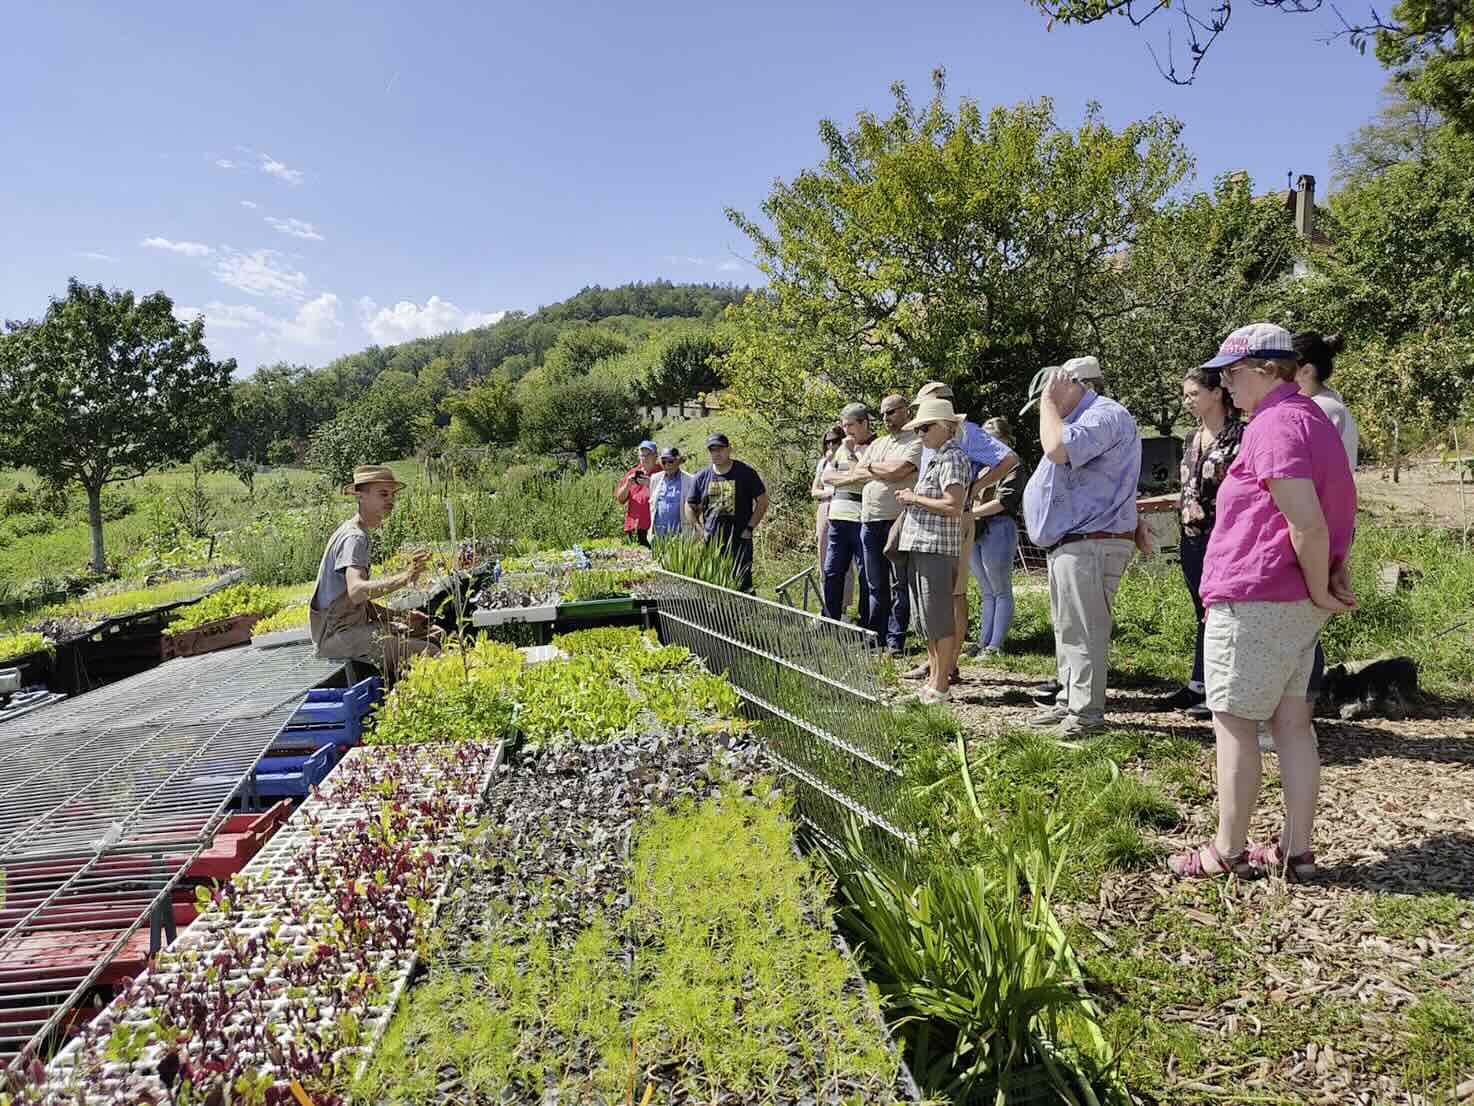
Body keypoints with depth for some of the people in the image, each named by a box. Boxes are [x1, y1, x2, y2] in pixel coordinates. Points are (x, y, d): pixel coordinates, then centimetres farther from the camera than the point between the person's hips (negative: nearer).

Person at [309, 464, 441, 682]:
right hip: (338, 634, -10)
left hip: (352, 626, 10)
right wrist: (404, 577, -45)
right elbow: (356, 592, -34)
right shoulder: (354, 537, -15)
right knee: (429, 653, -23)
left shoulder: (355, 532, 17)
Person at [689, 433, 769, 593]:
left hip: (739, 541, -3)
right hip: (710, 542, 4)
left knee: (743, 584, -6)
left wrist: (749, 528, -6)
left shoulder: (745, 473, -1)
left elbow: (762, 501, 1)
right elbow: (691, 507, 17)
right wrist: (699, 530, 3)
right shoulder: (701, 477, 8)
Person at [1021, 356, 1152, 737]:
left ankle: (1087, 713, 1)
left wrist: (1049, 401, -16)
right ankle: (1069, 702, 27)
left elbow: (1058, 449, -29)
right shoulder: (1085, 419, 21)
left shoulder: (1106, 416, -14)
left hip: (1091, 545, -11)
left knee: (1083, 631, -7)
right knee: (1068, 630, 17)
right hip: (1068, 545, 11)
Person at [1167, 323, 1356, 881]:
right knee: (1291, 720, 13)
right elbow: (1341, 508, 24)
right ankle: (1296, 851, 20)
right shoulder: (1313, 418, 18)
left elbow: (1306, 522, -24)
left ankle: (1228, 851, 10)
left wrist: (1319, 589, -12)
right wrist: (1337, 572, 14)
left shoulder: (1275, 424, -16)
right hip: (1298, 605, 10)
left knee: (1233, 722, 0)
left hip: (1252, 601, -10)